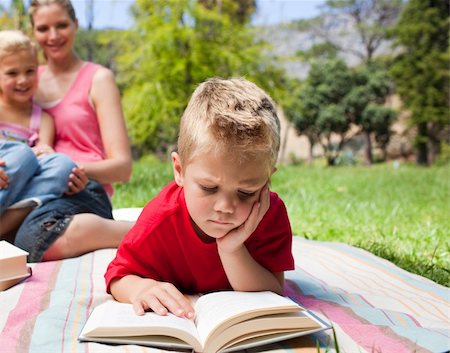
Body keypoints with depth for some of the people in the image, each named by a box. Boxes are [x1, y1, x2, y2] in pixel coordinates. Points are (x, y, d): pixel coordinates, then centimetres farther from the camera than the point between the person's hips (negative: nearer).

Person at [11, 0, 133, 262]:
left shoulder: (98, 79, 8)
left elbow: (122, 166, 2)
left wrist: (83, 170, -20)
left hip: (83, 191, -4)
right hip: (34, 190, 4)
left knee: (35, 236, -39)